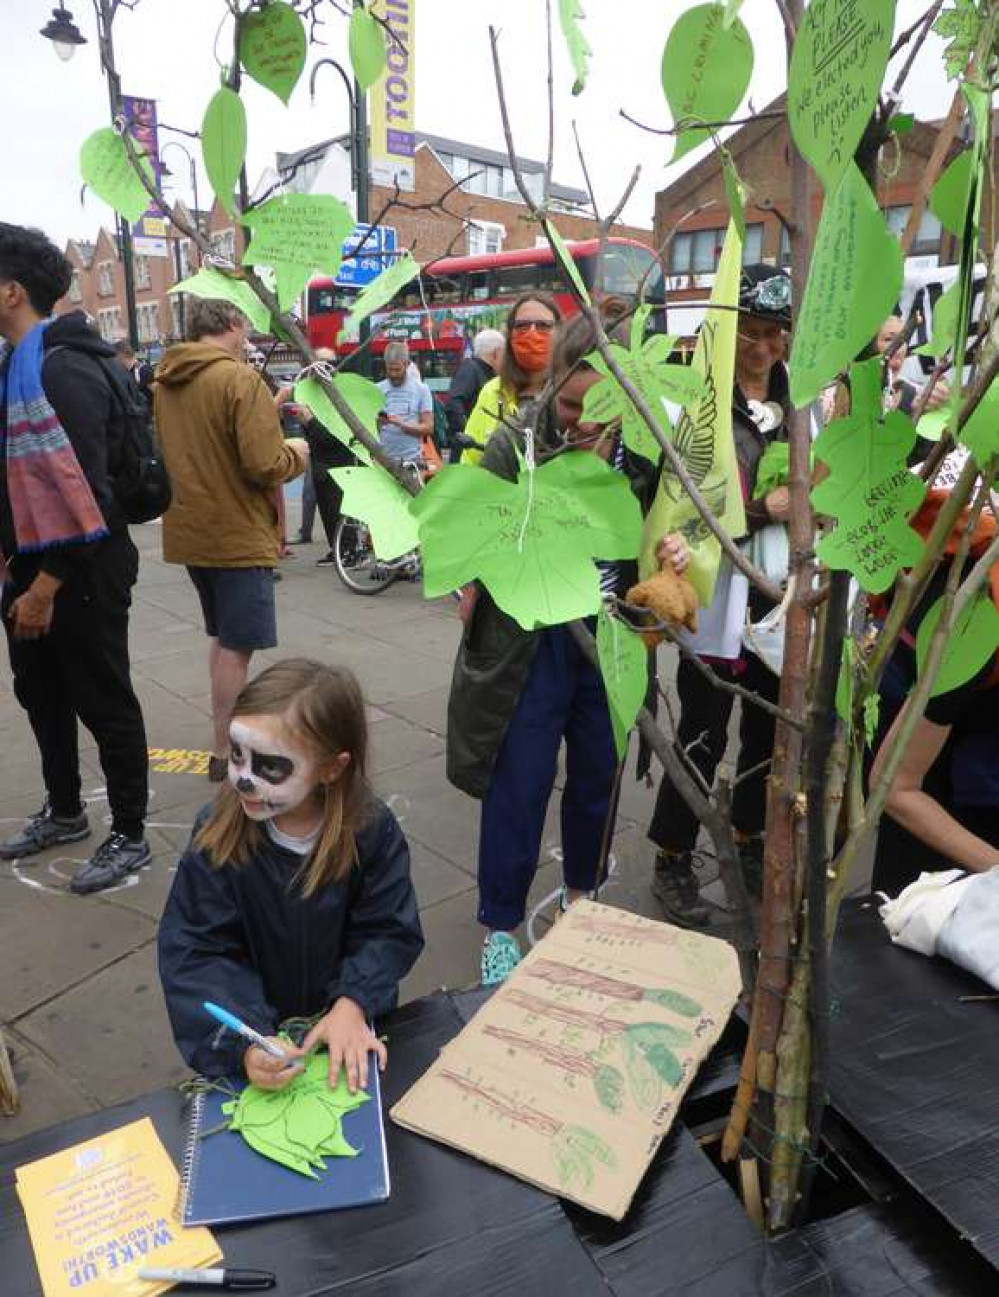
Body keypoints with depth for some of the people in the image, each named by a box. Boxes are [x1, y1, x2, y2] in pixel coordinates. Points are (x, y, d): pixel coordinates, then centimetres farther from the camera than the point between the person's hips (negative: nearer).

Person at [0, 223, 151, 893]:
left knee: (104, 704, 2)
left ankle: (129, 836, 18)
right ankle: (64, 811, 38)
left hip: (80, 572, -10)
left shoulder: (63, 367, -18)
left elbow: (85, 490, -24)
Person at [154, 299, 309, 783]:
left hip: (190, 533, 8)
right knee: (237, 646, 1)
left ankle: (230, 729, 31)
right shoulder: (239, 378, -16)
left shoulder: (164, 382, 8)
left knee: (221, 638, 20)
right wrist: (294, 453, -1)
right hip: (238, 535, -8)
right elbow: (265, 466, -22)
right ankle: (225, 752, 8)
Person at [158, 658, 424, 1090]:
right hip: (259, 1027, 2)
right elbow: (195, 952, -17)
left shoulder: (371, 829, -17)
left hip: (349, 1024, -1)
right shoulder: (217, 835, -17)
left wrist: (353, 1004, -24)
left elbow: (390, 932, -9)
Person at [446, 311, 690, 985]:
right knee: (520, 786, 4)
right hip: (528, 642, -3)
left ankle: (580, 892, 43)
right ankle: (500, 926, 24)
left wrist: (677, 549, -11)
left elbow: (656, 532, 11)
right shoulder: (515, 443, -11)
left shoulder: (644, 450, -3)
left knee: (598, 774, 18)